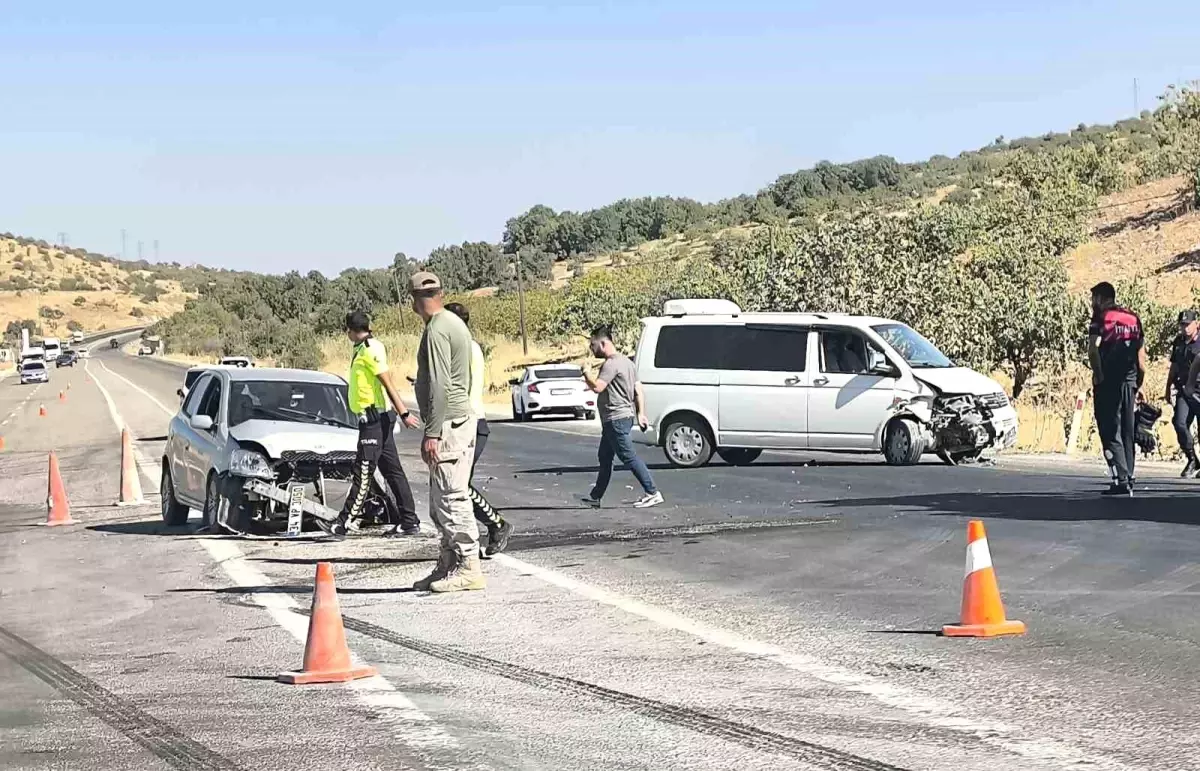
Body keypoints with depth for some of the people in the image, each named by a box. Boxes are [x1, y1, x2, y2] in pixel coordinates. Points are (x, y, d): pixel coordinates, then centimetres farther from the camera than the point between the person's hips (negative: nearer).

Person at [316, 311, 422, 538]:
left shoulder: (370, 349, -13)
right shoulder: (363, 349, 17)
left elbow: (388, 383, -19)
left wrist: (404, 413, -24)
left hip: (374, 418, -10)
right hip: (376, 418, 10)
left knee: (363, 474, -9)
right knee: (393, 472, 10)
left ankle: (342, 524, -9)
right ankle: (409, 522, 13)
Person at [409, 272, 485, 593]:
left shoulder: (437, 330, -14)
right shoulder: (455, 323, 16)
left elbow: (439, 386, -20)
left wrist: (432, 433, -20)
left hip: (448, 422, -10)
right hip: (463, 417, 10)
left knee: (451, 499, -9)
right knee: (442, 502, 14)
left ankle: (468, 567, -8)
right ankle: (449, 565, 18)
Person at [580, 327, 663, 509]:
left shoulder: (612, 364, -16)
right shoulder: (626, 362, 17)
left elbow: (597, 387, -28)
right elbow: (638, 390, 15)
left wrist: (586, 374, -11)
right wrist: (641, 413, 12)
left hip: (616, 419, -11)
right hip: (624, 417, 11)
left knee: (629, 457, -10)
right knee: (604, 458, 17)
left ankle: (653, 493, -12)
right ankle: (595, 497, 24)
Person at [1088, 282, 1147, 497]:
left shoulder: (1102, 318, -3)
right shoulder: (1133, 319, 14)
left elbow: (1093, 349, -18)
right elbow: (1141, 357, 14)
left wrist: (1098, 375, -12)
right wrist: (1139, 385, 19)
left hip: (1108, 383, -5)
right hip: (1130, 382, 5)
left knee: (1111, 433, -4)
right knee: (1127, 432, 13)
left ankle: (1121, 480, -13)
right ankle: (1128, 479, 13)